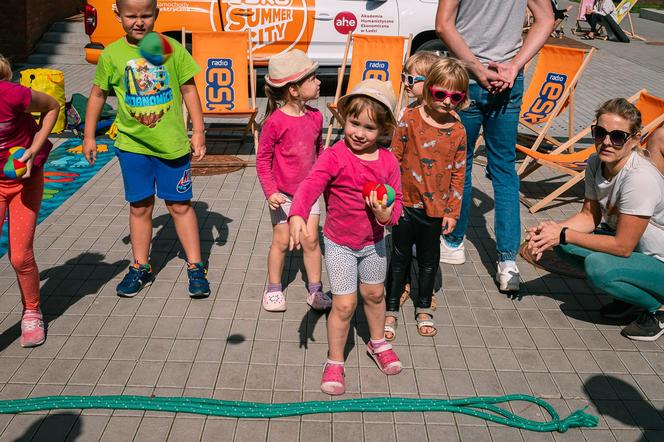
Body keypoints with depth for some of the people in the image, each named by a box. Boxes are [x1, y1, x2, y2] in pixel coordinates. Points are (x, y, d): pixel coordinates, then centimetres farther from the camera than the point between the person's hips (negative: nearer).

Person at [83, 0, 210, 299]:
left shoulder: (171, 48, -5)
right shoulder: (112, 55, -3)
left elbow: (188, 89, 1)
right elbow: (98, 95, 8)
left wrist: (198, 131, -2)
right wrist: (88, 136, 9)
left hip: (172, 143, -1)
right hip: (132, 145, 1)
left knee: (180, 205, 5)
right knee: (140, 207, 10)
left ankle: (195, 268, 15)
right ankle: (140, 268, 25)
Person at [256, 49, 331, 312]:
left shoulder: (315, 117, -3)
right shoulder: (275, 121, -18)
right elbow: (263, 159, -11)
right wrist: (270, 192, -16)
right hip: (283, 193, -4)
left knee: (311, 240, 6)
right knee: (281, 241, 7)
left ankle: (315, 289, 20)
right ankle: (273, 288, 26)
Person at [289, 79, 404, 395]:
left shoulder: (388, 162, -8)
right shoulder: (334, 157, -20)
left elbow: (396, 200, -1)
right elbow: (310, 186, -33)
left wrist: (387, 214, -24)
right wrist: (297, 215, -52)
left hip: (374, 242, 4)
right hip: (340, 244, -4)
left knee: (374, 294, 23)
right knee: (344, 304, -3)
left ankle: (378, 343, 48)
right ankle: (335, 362, 19)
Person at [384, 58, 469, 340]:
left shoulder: (458, 131, -4)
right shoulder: (410, 120, -11)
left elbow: (458, 174, 2)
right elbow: (394, 160, -7)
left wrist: (452, 212, 2)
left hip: (435, 208, 2)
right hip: (406, 204, -2)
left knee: (429, 261, 17)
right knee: (400, 259, 10)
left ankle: (424, 309, 36)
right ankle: (391, 310, 26)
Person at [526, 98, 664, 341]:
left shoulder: (641, 178, -31)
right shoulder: (595, 164, -8)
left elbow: (622, 246, -27)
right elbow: (589, 216, 0)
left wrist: (564, 235, -25)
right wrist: (553, 229, -19)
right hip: (628, 243, 8)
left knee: (597, 266, -32)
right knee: (563, 243, -10)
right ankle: (631, 295, 8)